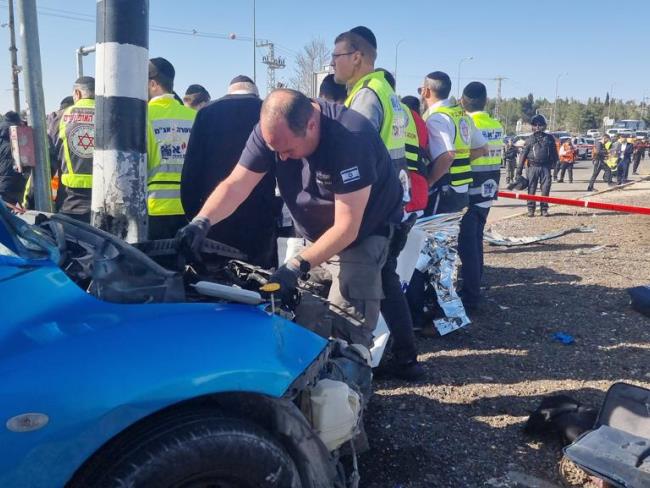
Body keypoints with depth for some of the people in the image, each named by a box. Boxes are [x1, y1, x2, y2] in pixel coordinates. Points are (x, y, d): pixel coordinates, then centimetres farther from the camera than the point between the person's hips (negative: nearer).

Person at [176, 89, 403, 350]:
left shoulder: (350, 137, -33)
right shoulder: (271, 129, -15)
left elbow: (346, 228, -30)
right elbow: (235, 185, -16)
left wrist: (298, 265, -35)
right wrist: (201, 221, -33)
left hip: (365, 233, -5)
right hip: (314, 235, 6)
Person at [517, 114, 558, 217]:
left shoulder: (549, 138, 7)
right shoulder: (530, 139, 4)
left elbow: (554, 153, 12)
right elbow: (523, 154, 1)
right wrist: (519, 169, -4)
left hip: (545, 167, 1)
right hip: (532, 167, -1)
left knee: (545, 189, -1)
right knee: (531, 189, 0)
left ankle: (544, 209, 8)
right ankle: (531, 209, 8)